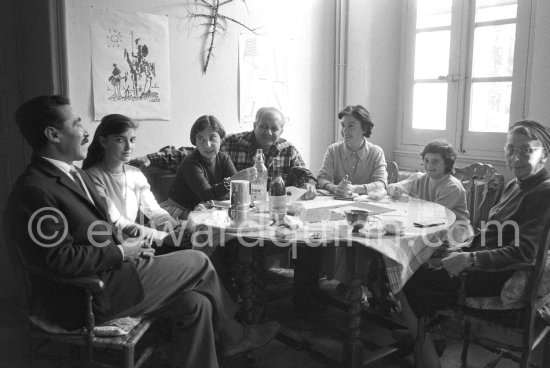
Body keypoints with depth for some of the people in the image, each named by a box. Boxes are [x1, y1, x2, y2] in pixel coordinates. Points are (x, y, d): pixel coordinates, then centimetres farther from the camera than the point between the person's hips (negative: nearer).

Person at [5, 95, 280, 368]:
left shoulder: (75, 174, 13)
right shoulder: (34, 191, -18)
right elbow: (60, 260, -24)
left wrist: (126, 247, 2)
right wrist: (120, 253, -15)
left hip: (107, 274, 9)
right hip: (89, 298, -9)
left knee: (195, 304, -3)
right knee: (197, 262, -5)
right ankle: (231, 334, 20)